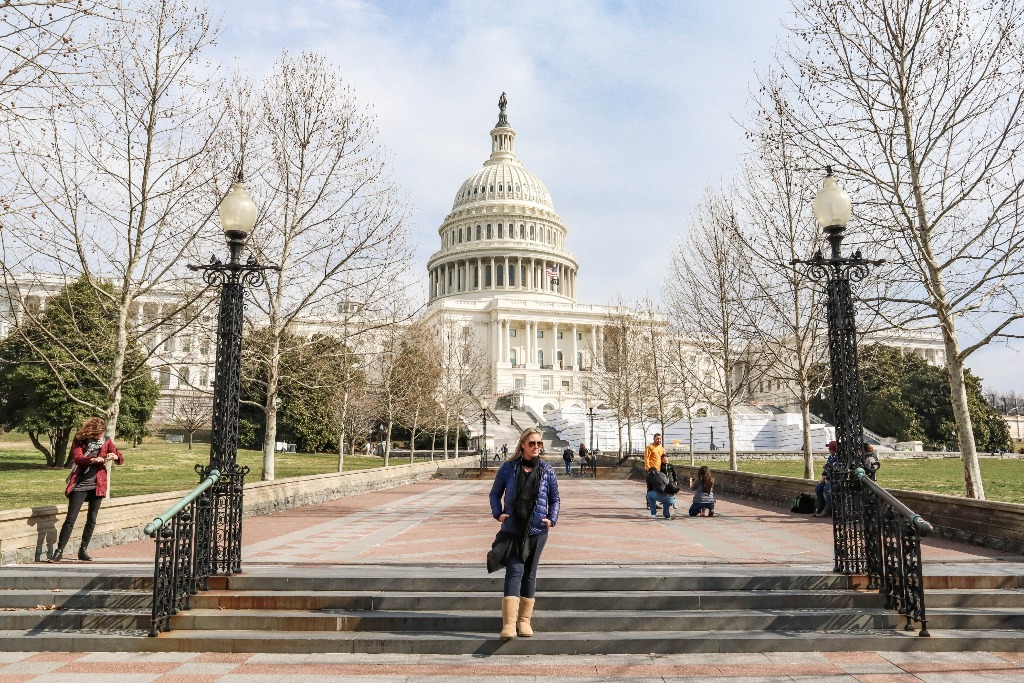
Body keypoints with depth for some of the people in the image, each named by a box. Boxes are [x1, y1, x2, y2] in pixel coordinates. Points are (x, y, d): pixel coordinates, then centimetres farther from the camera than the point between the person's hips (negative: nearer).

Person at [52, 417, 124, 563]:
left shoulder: (106, 441, 3)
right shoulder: (79, 439, -4)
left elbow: (121, 460, 4)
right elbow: (78, 458, -18)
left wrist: (115, 457, -20)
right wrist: (95, 460, -35)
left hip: (97, 484, 3)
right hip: (80, 484, -2)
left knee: (92, 519, 7)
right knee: (70, 519, -5)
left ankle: (83, 550, 18)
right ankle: (59, 551, 4)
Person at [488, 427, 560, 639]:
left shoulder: (547, 470, 3)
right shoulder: (508, 468, 0)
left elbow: (555, 499, 12)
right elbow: (495, 494, 10)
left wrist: (552, 518, -3)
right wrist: (498, 513, -5)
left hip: (537, 531, 2)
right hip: (512, 530, -2)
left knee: (530, 574, 10)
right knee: (514, 572, -11)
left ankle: (524, 620, 20)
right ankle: (509, 624, -15)